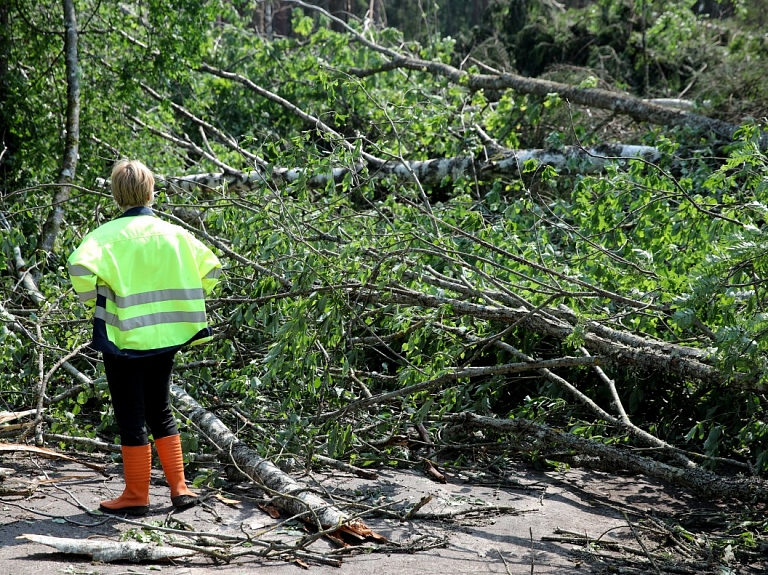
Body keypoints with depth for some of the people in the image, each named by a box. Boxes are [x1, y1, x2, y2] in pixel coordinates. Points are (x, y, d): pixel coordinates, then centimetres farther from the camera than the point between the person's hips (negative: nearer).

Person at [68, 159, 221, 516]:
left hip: (123, 337, -5)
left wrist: (92, 302, -8)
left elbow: (80, 267, -26)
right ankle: (180, 488, 19)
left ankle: (136, 496, 12)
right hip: (166, 336, 5)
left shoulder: (110, 234, -11)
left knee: (131, 418, 5)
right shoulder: (173, 233, 3)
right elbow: (211, 267, 5)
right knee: (160, 412, 18)